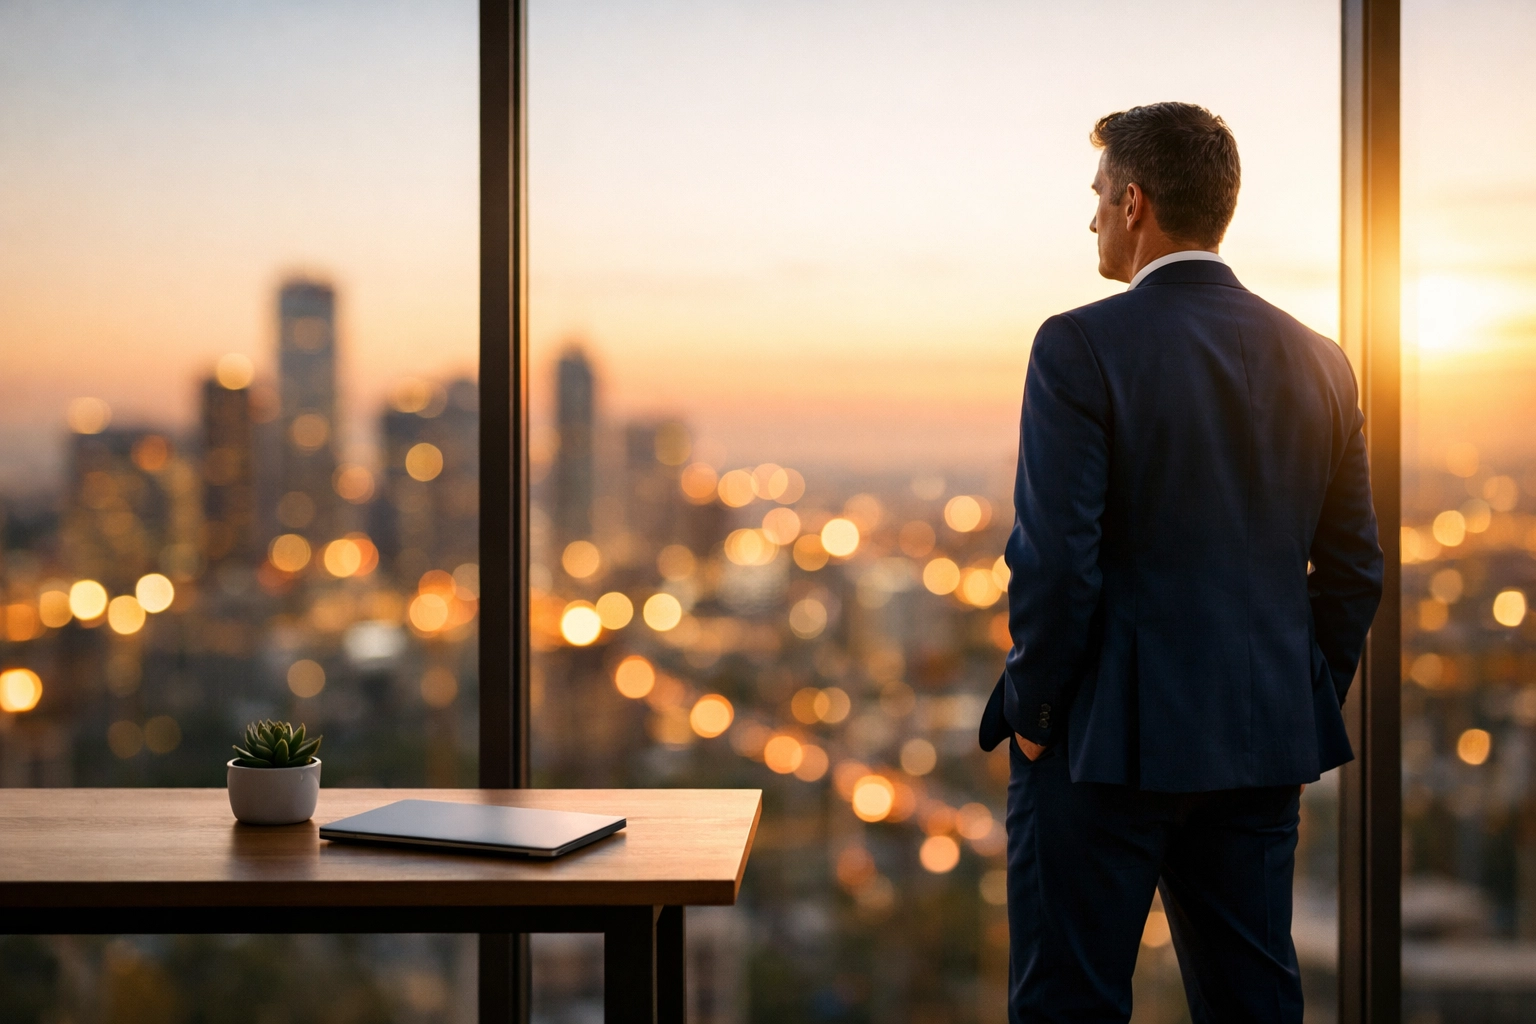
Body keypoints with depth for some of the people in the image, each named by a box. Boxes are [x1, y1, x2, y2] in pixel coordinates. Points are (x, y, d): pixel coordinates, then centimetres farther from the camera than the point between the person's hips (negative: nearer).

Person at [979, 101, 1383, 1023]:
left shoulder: (1082, 346, -12)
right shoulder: (1317, 359, 6)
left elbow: (1055, 558, -17)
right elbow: (1354, 568, 8)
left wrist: (1031, 709, -5)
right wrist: (1304, 714, 17)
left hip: (1109, 740, -6)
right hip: (1264, 743, 6)